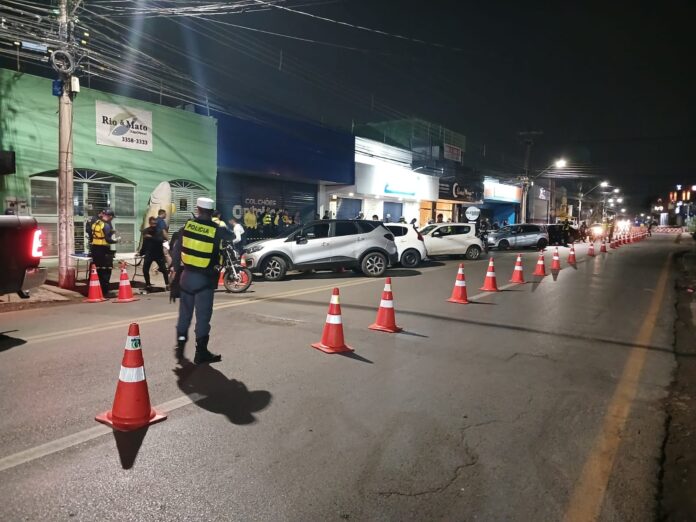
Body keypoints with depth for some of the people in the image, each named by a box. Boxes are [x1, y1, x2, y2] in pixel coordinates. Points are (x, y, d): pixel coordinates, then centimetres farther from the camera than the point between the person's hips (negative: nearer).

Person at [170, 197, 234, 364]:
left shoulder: (187, 226, -3)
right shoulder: (217, 230, -11)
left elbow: (176, 250, 2)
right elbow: (232, 237, 11)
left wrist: (175, 267, 16)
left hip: (187, 275, 3)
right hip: (205, 278, -3)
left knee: (185, 312, 18)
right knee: (203, 315, 3)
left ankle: (180, 346, 28)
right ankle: (201, 352, 8)